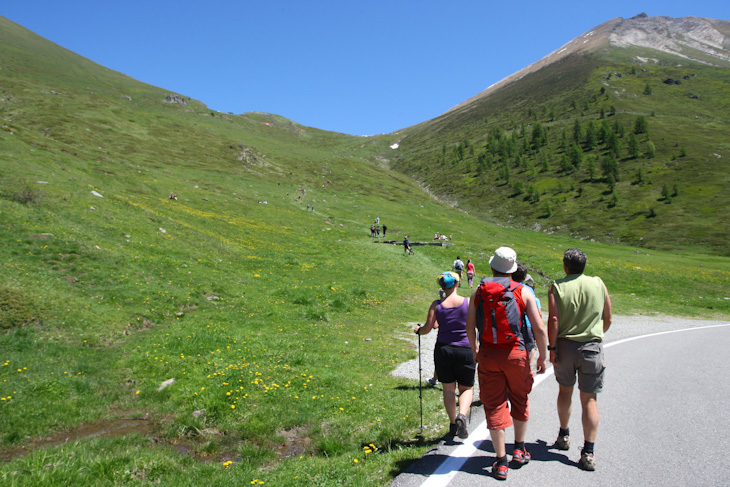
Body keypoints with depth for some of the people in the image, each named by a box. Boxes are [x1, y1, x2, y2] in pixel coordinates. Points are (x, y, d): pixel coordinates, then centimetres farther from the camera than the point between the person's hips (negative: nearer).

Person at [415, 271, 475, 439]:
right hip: (465, 350, -1)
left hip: (443, 349, 1)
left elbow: (427, 328, -3)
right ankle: (461, 415, -12)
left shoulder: (437, 305, -4)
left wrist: (418, 329, 17)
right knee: (467, 388, 13)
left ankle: (453, 424, 17)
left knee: (448, 389, 13)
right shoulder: (468, 302, -6)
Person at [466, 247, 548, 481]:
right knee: (519, 400, 21)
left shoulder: (478, 291, 0)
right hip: (515, 354, 0)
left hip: (487, 355, 1)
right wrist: (542, 356, 6)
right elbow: (540, 329, -7)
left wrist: (475, 350, 21)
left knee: (494, 405, 6)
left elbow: (470, 327, 5)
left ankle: (501, 462, 10)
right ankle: (519, 450, 34)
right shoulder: (523, 292, -5)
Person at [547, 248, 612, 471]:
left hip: (565, 345, 0)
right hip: (592, 347, 0)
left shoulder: (557, 287, -5)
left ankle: (564, 435, 34)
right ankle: (588, 452, 1)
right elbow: (607, 320, 9)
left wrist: (552, 348, -9)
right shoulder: (598, 284, 2)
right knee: (589, 399, 4)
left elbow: (553, 320, -13)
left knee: (565, 390, 20)